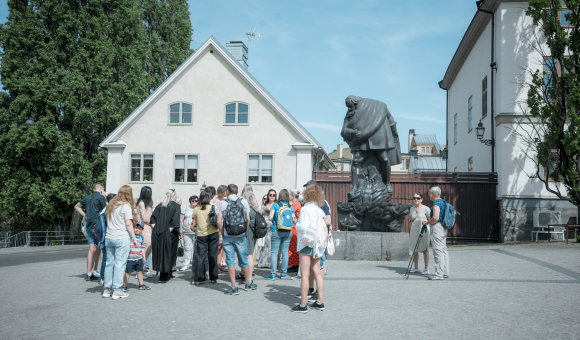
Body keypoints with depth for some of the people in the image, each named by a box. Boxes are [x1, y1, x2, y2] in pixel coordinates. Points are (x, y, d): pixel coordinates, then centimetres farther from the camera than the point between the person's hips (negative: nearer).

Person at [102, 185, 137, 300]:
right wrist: (134, 237, -3)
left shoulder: (111, 205, 13)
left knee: (109, 263, 11)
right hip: (122, 238, -6)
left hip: (108, 238, 7)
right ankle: (117, 290, 0)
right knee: (120, 264, -2)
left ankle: (107, 289, 16)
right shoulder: (126, 206, -8)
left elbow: (107, 221, 18)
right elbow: (128, 224, -10)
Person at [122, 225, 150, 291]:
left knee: (140, 271, 13)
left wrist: (143, 257, 18)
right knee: (128, 272, 1)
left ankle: (141, 285, 25)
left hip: (139, 258, 5)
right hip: (130, 258, -5)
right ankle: (124, 286, 11)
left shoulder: (141, 238, 10)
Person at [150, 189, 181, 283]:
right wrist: (170, 229, -12)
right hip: (169, 234, -5)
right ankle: (164, 277, 7)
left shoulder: (160, 205, 10)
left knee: (159, 253, 14)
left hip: (157, 233, 5)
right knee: (168, 254, 5)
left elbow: (153, 217, 5)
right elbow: (175, 221, -17)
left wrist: (155, 228, 5)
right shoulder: (176, 206, -5)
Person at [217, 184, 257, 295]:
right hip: (240, 236, 1)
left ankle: (234, 287, 1)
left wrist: (222, 233, 8)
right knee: (243, 260, 12)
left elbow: (219, 221, -5)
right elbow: (248, 219, 2)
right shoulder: (243, 201, 2)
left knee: (230, 261, 2)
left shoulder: (222, 203, -2)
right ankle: (248, 284, 25)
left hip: (227, 236, -1)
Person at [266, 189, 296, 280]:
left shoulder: (275, 205, -5)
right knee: (285, 252, 8)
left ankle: (272, 274, -1)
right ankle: (283, 273, 12)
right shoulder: (291, 207, 2)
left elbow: (270, 217, -11)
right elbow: (293, 220, 4)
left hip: (277, 231, -3)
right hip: (288, 231, 3)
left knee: (274, 252, 0)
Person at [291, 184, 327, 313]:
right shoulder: (320, 210, 8)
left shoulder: (306, 209, -12)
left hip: (307, 243, -7)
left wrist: (296, 224, 0)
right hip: (317, 244, 8)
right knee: (317, 271, 13)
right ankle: (320, 301, 16)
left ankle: (303, 305, 0)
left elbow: (303, 226, -18)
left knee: (305, 274, -4)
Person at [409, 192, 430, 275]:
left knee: (424, 249, -1)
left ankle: (426, 269, 5)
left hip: (424, 230, -5)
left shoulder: (425, 209, -5)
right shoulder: (412, 209, 11)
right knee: (413, 249, 5)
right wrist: (410, 231, 18)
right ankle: (416, 268, 17)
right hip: (414, 230, 5)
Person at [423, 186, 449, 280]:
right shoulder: (443, 202, 16)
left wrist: (426, 222, -11)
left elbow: (435, 218, -27)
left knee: (438, 251, -9)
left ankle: (439, 274, -8)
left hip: (437, 228, -10)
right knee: (443, 250, 12)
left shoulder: (436, 204, -15)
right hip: (444, 228, 10)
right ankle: (445, 272, 16)